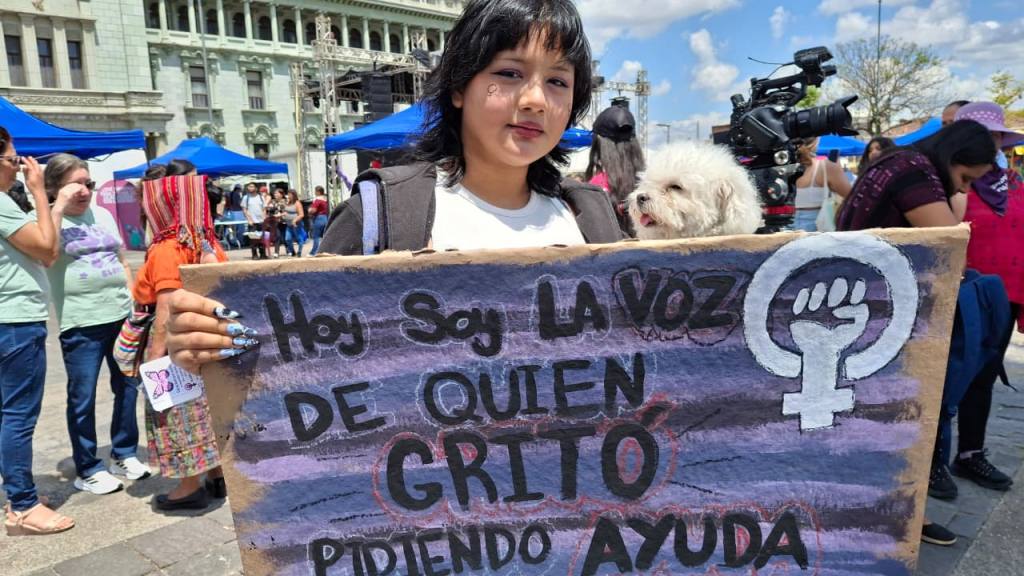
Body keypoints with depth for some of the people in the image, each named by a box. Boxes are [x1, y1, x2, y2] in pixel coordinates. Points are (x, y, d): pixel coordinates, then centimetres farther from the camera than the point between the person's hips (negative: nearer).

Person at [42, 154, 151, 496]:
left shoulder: (103, 214, 13)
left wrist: (135, 302, 11)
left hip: (121, 315, 6)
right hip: (81, 323, -5)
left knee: (128, 387, 13)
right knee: (82, 397, 3)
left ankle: (124, 454, 29)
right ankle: (87, 469, 17)